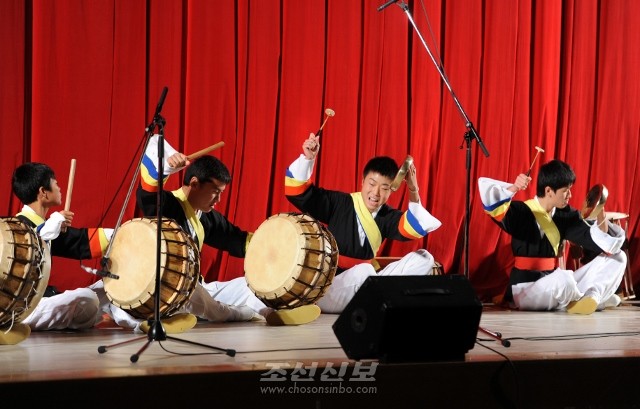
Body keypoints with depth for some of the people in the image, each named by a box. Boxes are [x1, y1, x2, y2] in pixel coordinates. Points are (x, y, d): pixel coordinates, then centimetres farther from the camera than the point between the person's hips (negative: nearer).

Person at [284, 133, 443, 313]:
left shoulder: (387, 217, 1)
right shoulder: (339, 203, -10)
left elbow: (415, 227, -17)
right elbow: (298, 192, -16)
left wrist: (413, 193, -31)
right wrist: (307, 158, -31)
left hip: (362, 287, 6)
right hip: (324, 292, -6)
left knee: (424, 258, -4)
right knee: (363, 271, -41)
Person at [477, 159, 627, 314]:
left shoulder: (564, 214, 6)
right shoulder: (522, 212, -12)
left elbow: (595, 240, 4)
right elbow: (492, 203, -29)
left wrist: (601, 218, -14)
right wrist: (513, 188, -43)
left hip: (553, 285, 7)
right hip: (525, 290, -7)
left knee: (617, 257, 5)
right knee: (563, 278, -41)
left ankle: (592, 296, -19)